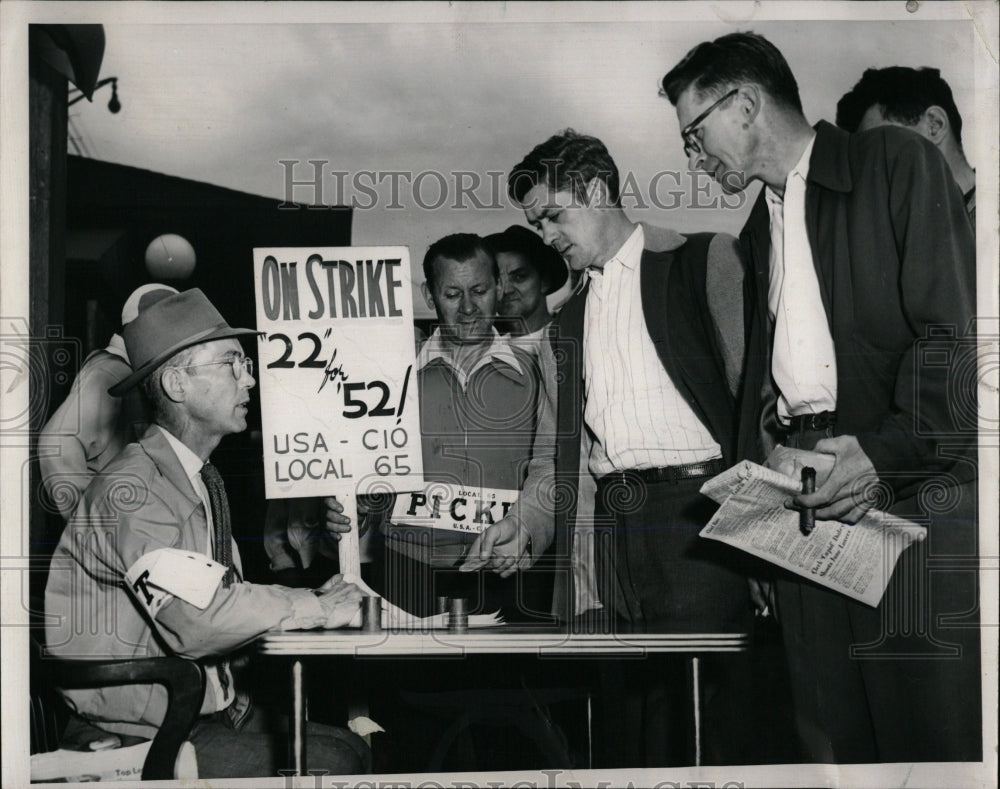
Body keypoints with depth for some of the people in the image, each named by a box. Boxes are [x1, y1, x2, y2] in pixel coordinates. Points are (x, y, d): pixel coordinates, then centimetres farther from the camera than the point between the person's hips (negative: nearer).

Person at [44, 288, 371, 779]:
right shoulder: (131, 490, -17)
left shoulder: (204, 481, 15)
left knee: (357, 744, -6)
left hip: (212, 712, 9)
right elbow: (197, 622, -29)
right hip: (136, 739, -9)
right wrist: (316, 609, -17)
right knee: (331, 762, -19)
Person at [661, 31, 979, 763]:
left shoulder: (896, 162, 0)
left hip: (912, 487, -6)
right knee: (832, 728, 4)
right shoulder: (761, 226, 24)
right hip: (802, 492, 7)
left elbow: (954, 330, -9)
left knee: (935, 729, -9)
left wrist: (888, 449, -17)